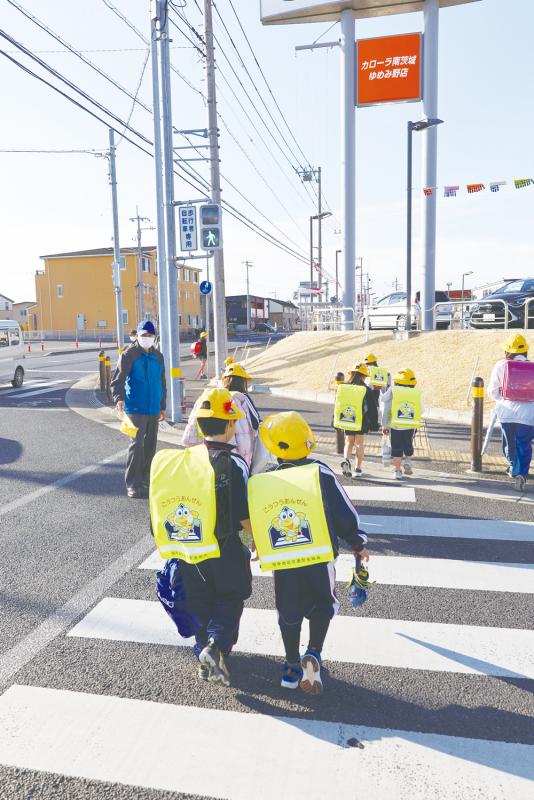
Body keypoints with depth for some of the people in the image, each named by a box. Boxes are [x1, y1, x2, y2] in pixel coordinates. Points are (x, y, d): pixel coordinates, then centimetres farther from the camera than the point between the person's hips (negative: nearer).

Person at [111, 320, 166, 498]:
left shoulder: (158, 356, 12)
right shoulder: (129, 355, -7)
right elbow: (117, 380, -14)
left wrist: (163, 406, 21)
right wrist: (119, 398, -31)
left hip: (154, 408, 6)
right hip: (136, 408, -6)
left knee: (151, 444, 12)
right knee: (137, 444, -11)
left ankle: (146, 478, 25)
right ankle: (132, 484, -4)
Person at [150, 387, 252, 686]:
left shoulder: (179, 459, -4)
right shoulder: (233, 464, -18)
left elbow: (168, 505, 5)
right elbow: (245, 517, -16)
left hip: (187, 551, 4)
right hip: (225, 550, -4)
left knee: (201, 604, 23)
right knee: (231, 600, 16)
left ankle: (204, 651, 25)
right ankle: (216, 645, -4)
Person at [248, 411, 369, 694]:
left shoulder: (262, 482, -3)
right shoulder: (321, 474, -10)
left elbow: (255, 523, 8)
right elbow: (345, 515, -5)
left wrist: (262, 551, 26)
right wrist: (359, 545, 10)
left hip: (282, 565, 2)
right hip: (319, 559, -2)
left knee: (289, 612, 20)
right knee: (323, 605, 21)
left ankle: (292, 665, 29)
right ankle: (313, 654, 6)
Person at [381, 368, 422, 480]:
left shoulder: (392, 391, -2)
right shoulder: (417, 393, 3)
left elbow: (385, 409, -2)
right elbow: (421, 411, 6)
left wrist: (384, 425, 5)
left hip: (395, 425, -1)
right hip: (411, 426, 1)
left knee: (396, 449, 8)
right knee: (408, 446, 24)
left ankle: (397, 471, 11)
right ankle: (407, 461, 5)